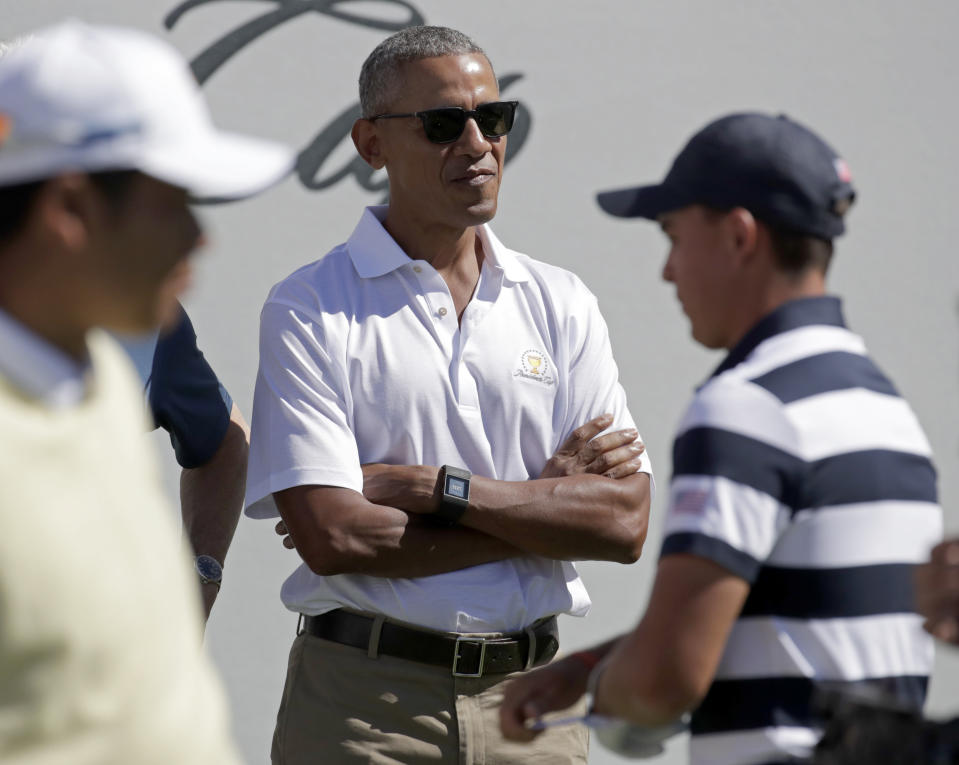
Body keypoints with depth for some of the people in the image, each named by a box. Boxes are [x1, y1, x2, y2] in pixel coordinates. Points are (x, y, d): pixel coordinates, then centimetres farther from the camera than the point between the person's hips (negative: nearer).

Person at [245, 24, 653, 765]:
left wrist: (440, 489, -10)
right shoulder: (310, 309, -2)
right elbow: (331, 535, -13)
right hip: (365, 704, -3)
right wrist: (544, 501, -5)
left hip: (529, 696, 3)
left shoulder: (561, 305, 10)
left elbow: (624, 523, 0)